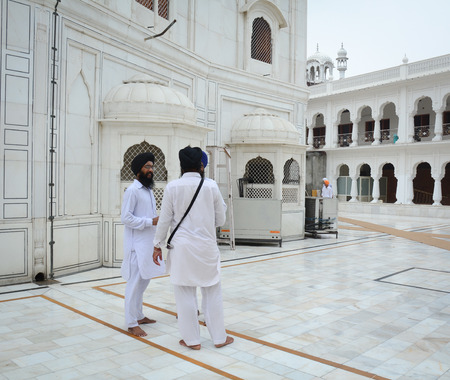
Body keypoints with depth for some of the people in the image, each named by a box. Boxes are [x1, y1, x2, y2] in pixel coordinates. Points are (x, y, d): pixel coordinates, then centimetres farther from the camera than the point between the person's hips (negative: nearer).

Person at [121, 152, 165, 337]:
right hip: (136, 245, -9)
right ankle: (132, 323, 6)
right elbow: (126, 217, -18)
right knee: (135, 283, -4)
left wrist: (160, 220, 6)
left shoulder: (148, 190, 15)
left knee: (144, 280, 16)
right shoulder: (132, 190, -12)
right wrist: (151, 221, -21)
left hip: (148, 243, 9)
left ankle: (139, 316, 29)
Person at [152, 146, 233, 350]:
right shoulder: (211, 186, -4)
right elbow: (220, 220, 3)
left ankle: (192, 339, 18)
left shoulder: (173, 187, -7)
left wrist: (158, 245, 8)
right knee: (212, 293, 12)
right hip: (207, 247, 1)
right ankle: (219, 337, 23)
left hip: (182, 247, -1)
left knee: (185, 294, 9)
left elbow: (165, 219, -3)